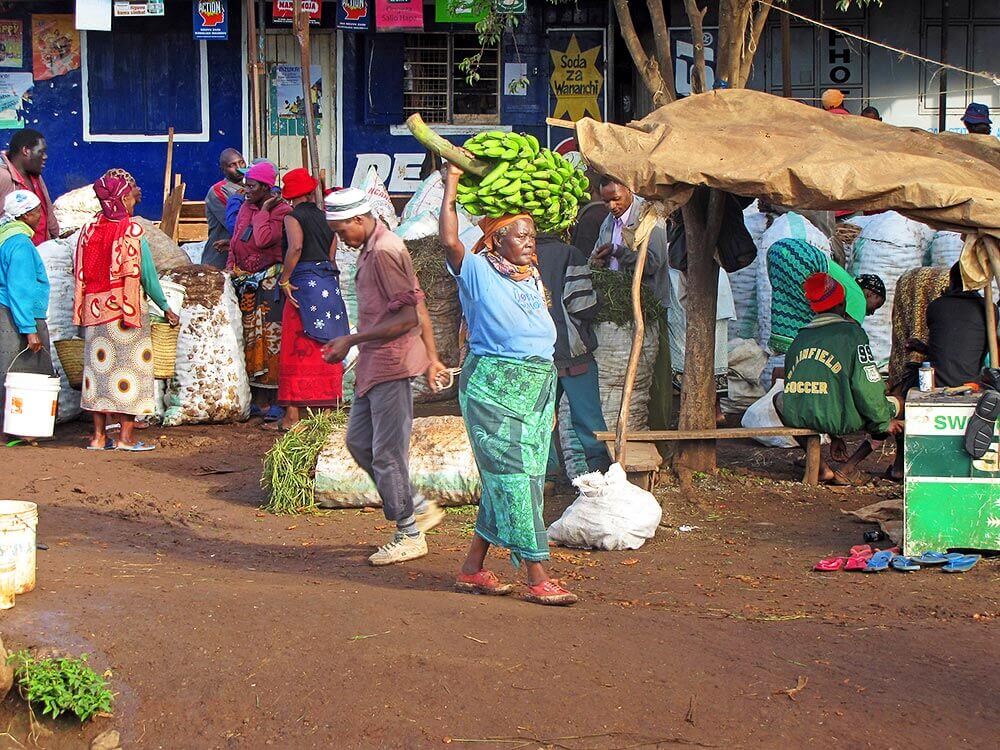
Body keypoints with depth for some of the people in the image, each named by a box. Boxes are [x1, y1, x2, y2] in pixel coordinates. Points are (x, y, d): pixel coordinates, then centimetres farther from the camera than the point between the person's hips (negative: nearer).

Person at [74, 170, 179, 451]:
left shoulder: (90, 229, 4)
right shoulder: (131, 230, -10)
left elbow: (81, 273, 6)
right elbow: (145, 275, -9)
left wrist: (82, 311, 14)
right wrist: (165, 308, 1)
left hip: (95, 309, 5)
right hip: (125, 309, -5)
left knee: (99, 367, 9)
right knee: (130, 366, 1)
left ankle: (99, 436, 9)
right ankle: (126, 436, 0)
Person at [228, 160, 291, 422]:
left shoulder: (281, 211, -8)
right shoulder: (246, 207, 14)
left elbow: (263, 240, -22)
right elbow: (235, 244, 19)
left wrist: (263, 211, -12)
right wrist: (229, 273, 12)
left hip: (268, 282, -7)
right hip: (245, 283, 8)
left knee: (270, 337, -8)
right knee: (249, 338, 7)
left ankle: (271, 399, -5)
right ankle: (258, 400, 13)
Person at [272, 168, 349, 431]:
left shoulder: (293, 217, -5)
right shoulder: (325, 218, 14)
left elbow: (295, 247, -21)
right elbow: (332, 257, 13)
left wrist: (284, 280, -15)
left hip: (304, 282, -6)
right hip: (329, 282, 6)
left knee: (297, 350, -4)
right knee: (326, 349, 10)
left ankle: (293, 414, -5)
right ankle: (326, 406, 12)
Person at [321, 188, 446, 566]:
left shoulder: (384, 252, -17)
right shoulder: (371, 249, 14)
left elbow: (407, 317, -23)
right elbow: (416, 306, 20)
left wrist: (351, 341, -19)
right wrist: (430, 356, 22)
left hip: (391, 364, -11)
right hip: (373, 364, 11)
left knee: (387, 451, -4)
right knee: (358, 441, 14)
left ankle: (409, 535, 7)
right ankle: (419, 508, 21)